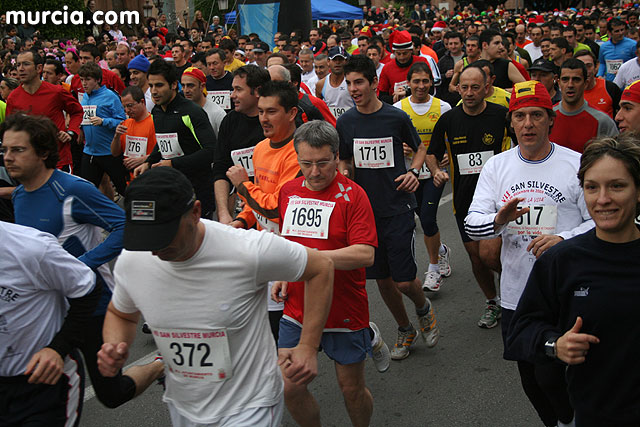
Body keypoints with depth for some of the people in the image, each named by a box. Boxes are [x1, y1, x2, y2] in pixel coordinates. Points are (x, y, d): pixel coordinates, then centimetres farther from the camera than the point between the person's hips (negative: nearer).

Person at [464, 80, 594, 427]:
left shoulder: (576, 164, -3)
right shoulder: (496, 166, 5)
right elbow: (472, 225, 0)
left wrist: (563, 239, -19)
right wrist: (498, 220, -21)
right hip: (516, 292, 4)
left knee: (551, 377, -4)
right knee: (530, 379, 15)